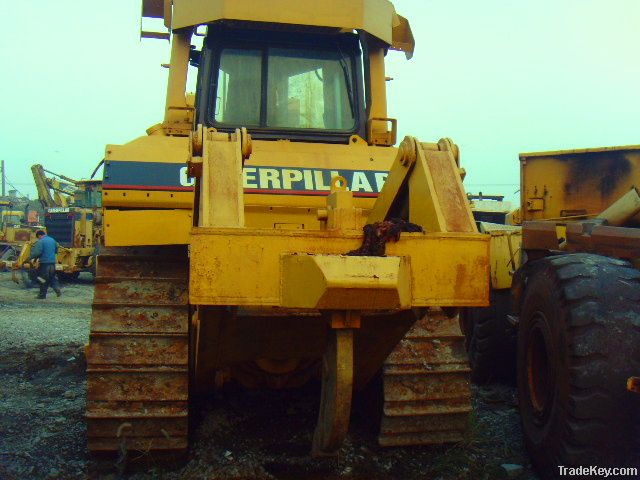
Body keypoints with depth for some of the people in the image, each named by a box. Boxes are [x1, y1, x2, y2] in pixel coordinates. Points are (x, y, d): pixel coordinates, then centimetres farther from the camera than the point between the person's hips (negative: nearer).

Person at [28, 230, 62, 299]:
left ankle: (42, 294, 9)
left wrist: (30, 257, -6)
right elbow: (56, 250, 21)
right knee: (53, 278, 15)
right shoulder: (52, 240, 12)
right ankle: (57, 290, -1)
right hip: (52, 262, 6)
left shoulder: (40, 242, -11)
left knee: (43, 279, 2)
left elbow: (37, 252, -19)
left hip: (44, 263, -6)